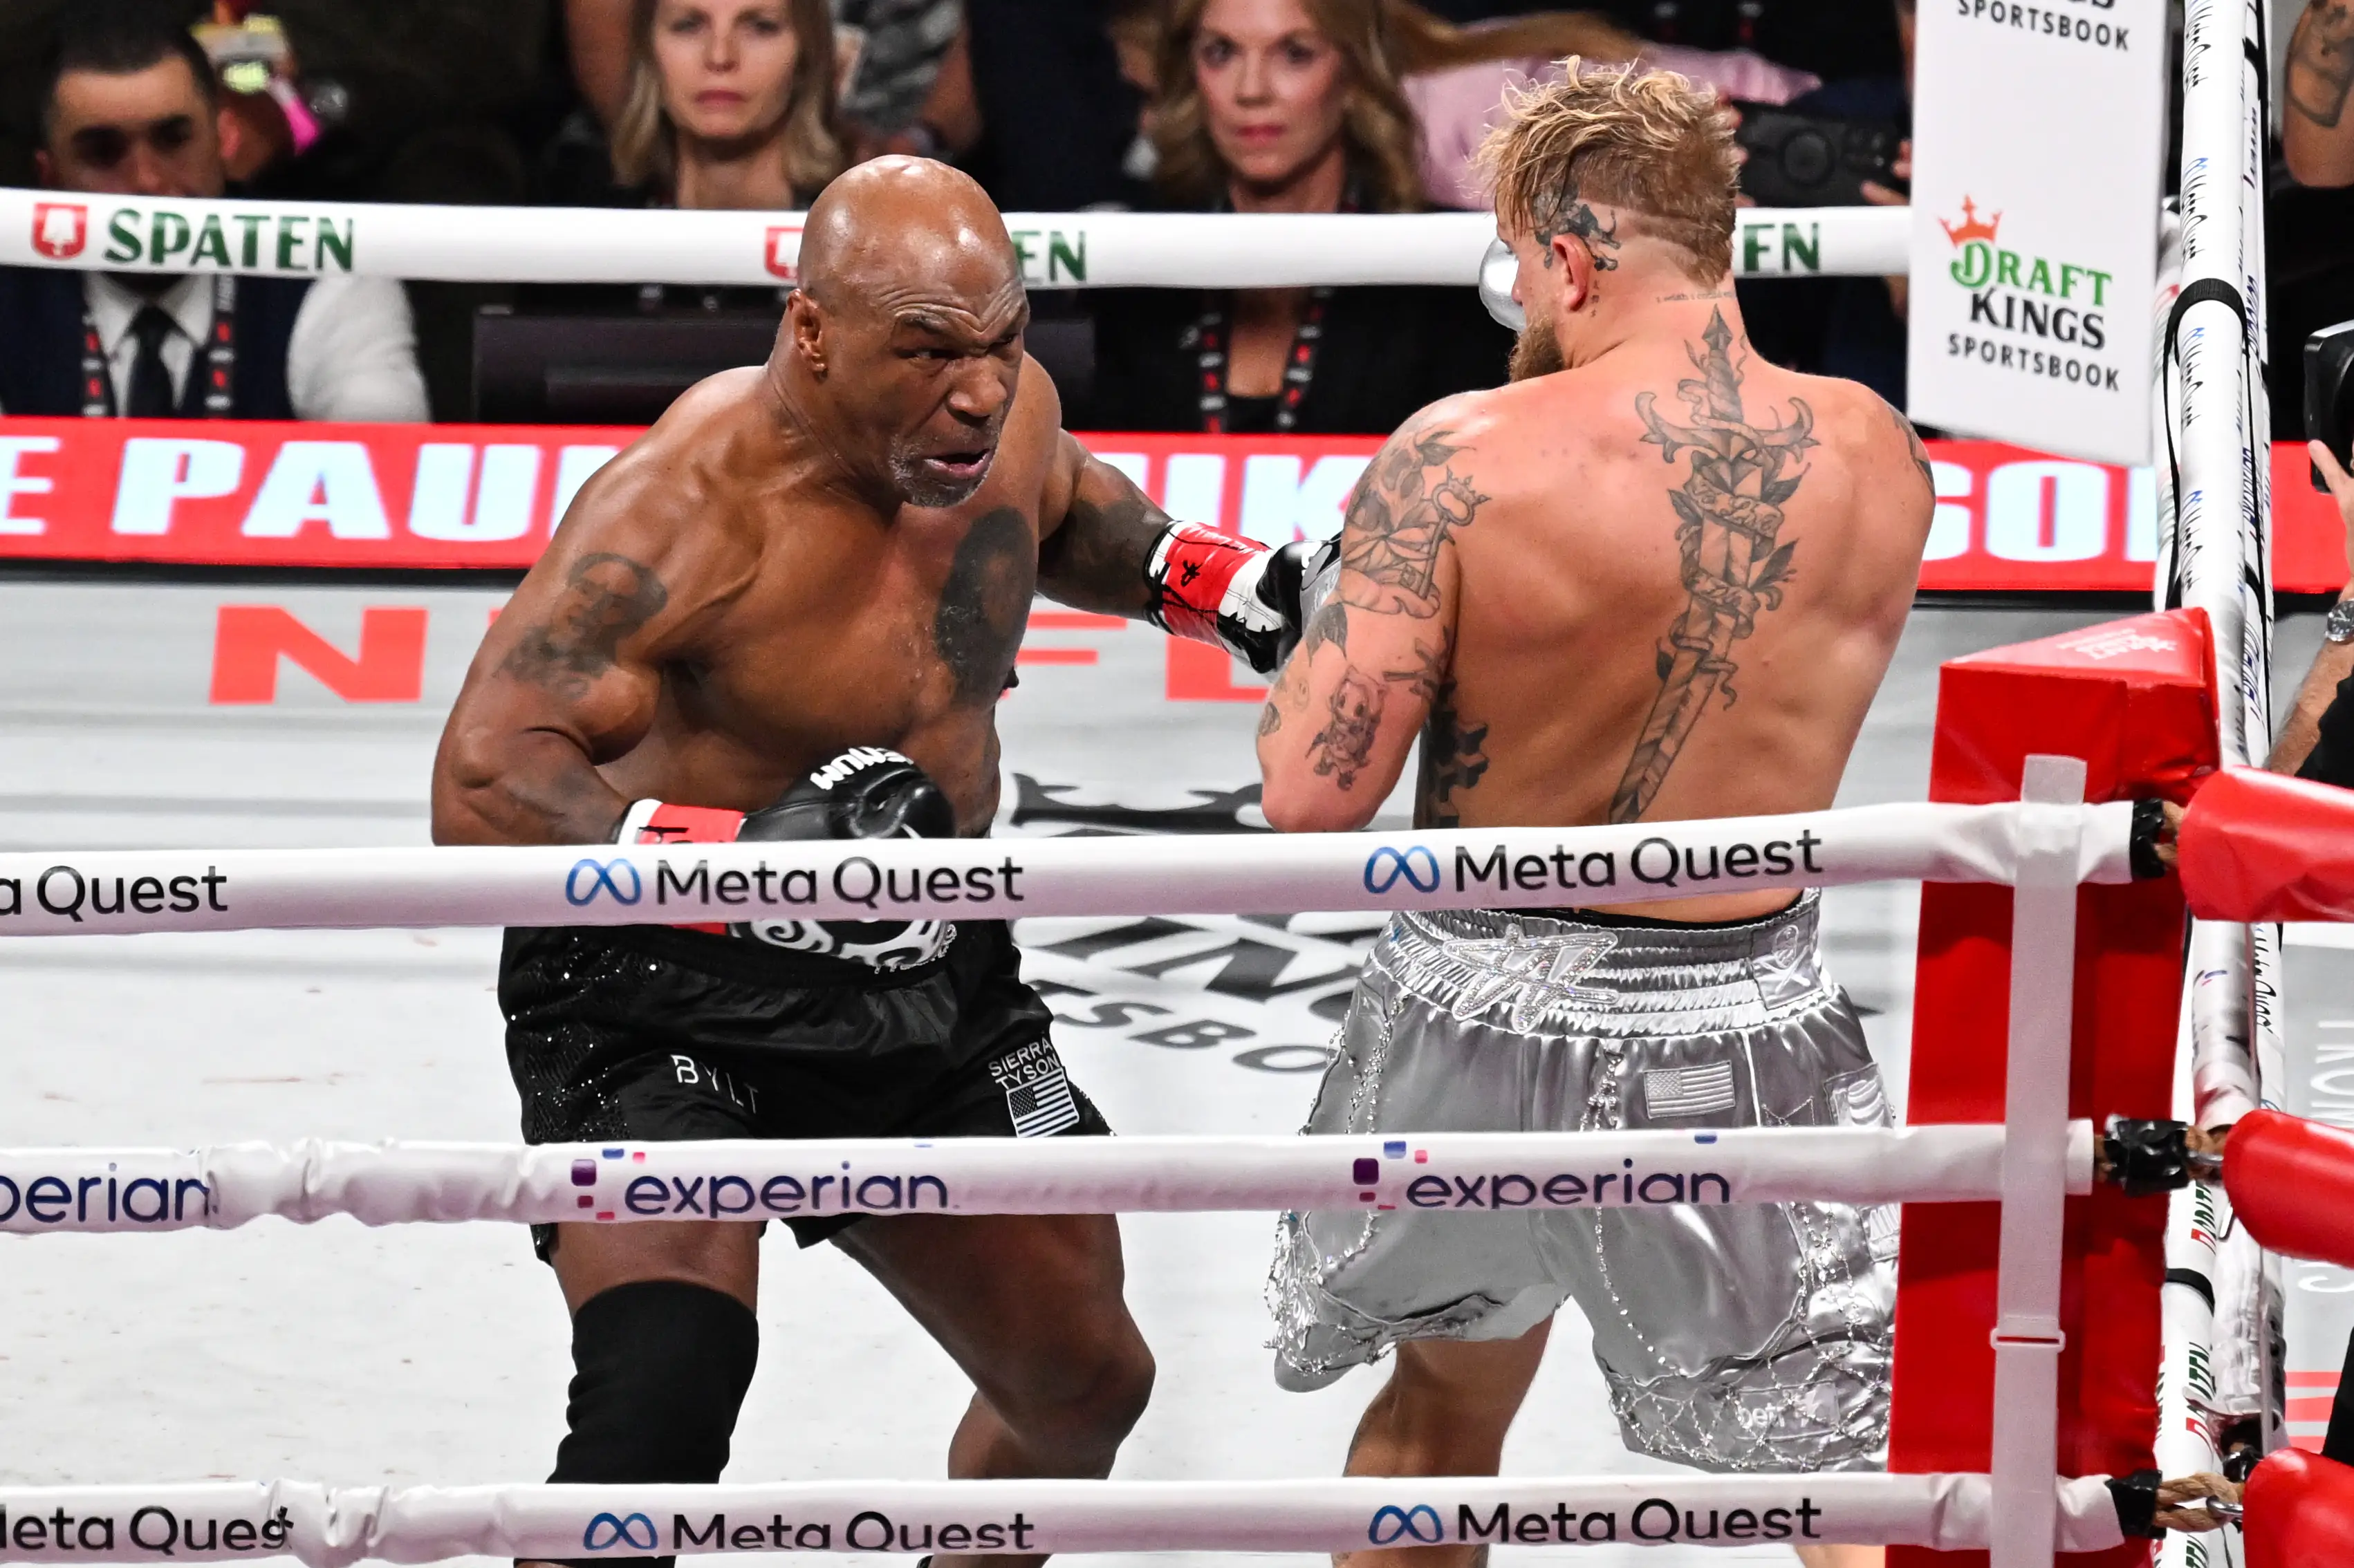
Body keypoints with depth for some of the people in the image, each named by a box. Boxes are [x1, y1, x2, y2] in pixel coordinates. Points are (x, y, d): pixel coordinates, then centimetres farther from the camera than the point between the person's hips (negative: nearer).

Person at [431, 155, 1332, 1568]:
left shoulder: (1005, 410, -5)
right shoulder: (687, 510, -28)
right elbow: (483, 788, -35)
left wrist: (1232, 585, 3)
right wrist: (745, 863, -48)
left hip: (931, 980, 7)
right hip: (670, 993, -7)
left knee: (1086, 1388, 20)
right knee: (663, 1392, -30)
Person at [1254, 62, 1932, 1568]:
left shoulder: (1464, 457, -16)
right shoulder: (1876, 457, -6)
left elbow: (1314, 794, -16)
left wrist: (1308, 623, 3)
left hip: (1486, 1012, 0)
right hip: (1747, 1035, 0)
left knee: (1444, 1400, 26)